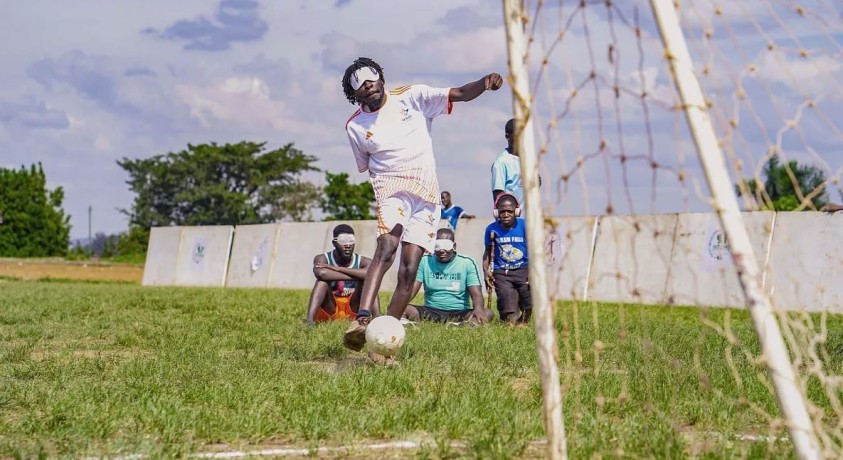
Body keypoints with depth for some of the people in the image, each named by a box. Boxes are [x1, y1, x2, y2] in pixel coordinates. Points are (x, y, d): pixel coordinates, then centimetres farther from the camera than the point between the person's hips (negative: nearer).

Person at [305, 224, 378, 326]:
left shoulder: (362, 261, -6)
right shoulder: (323, 259, -9)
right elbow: (321, 273, -35)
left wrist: (338, 269, -31)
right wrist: (356, 276, -31)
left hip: (353, 311, 1)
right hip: (329, 311, -1)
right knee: (323, 279, -25)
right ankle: (310, 319, -43)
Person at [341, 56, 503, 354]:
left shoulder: (412, 96, 4)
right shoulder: (355, 126, 8)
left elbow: (460, 94, -1)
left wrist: (485, 83, -20)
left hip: (427, 195, 1)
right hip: (391, 191, -1)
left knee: (408, 272, -7)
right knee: (386, 248, -31)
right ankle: (362, 319, -45)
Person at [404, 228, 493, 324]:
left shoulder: (467, 263, 2)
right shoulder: (425, 261, 6)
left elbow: (476, 293, -7)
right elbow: (412, 289, -1)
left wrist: (478, 309, -31)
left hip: (460, 313, -1)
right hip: (431, 311, 1)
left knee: (487, 313, -29)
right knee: (405, 310, -30)